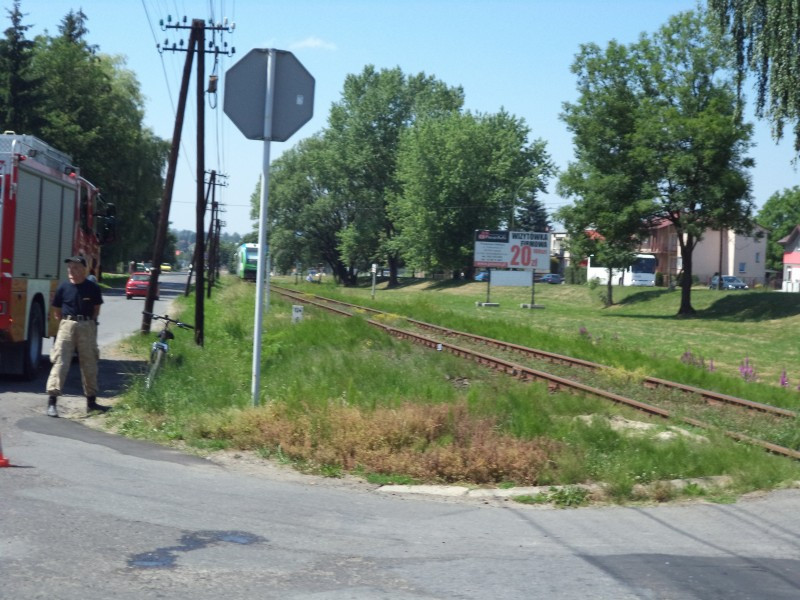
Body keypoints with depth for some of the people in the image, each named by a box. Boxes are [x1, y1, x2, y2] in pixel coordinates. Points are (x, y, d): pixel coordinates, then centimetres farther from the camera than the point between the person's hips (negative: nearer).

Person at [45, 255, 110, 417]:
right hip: (67, 325, -1)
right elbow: (57, 310, 9)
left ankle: (91, 401, 21)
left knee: (89, 364, 9)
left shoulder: (93, 288, 0)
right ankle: (52, 401, -12)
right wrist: (65, 323, 5)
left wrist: (89, 323, 8)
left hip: (87, 327, 2)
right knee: (60, 362, -9)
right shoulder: (63, 287, -1)